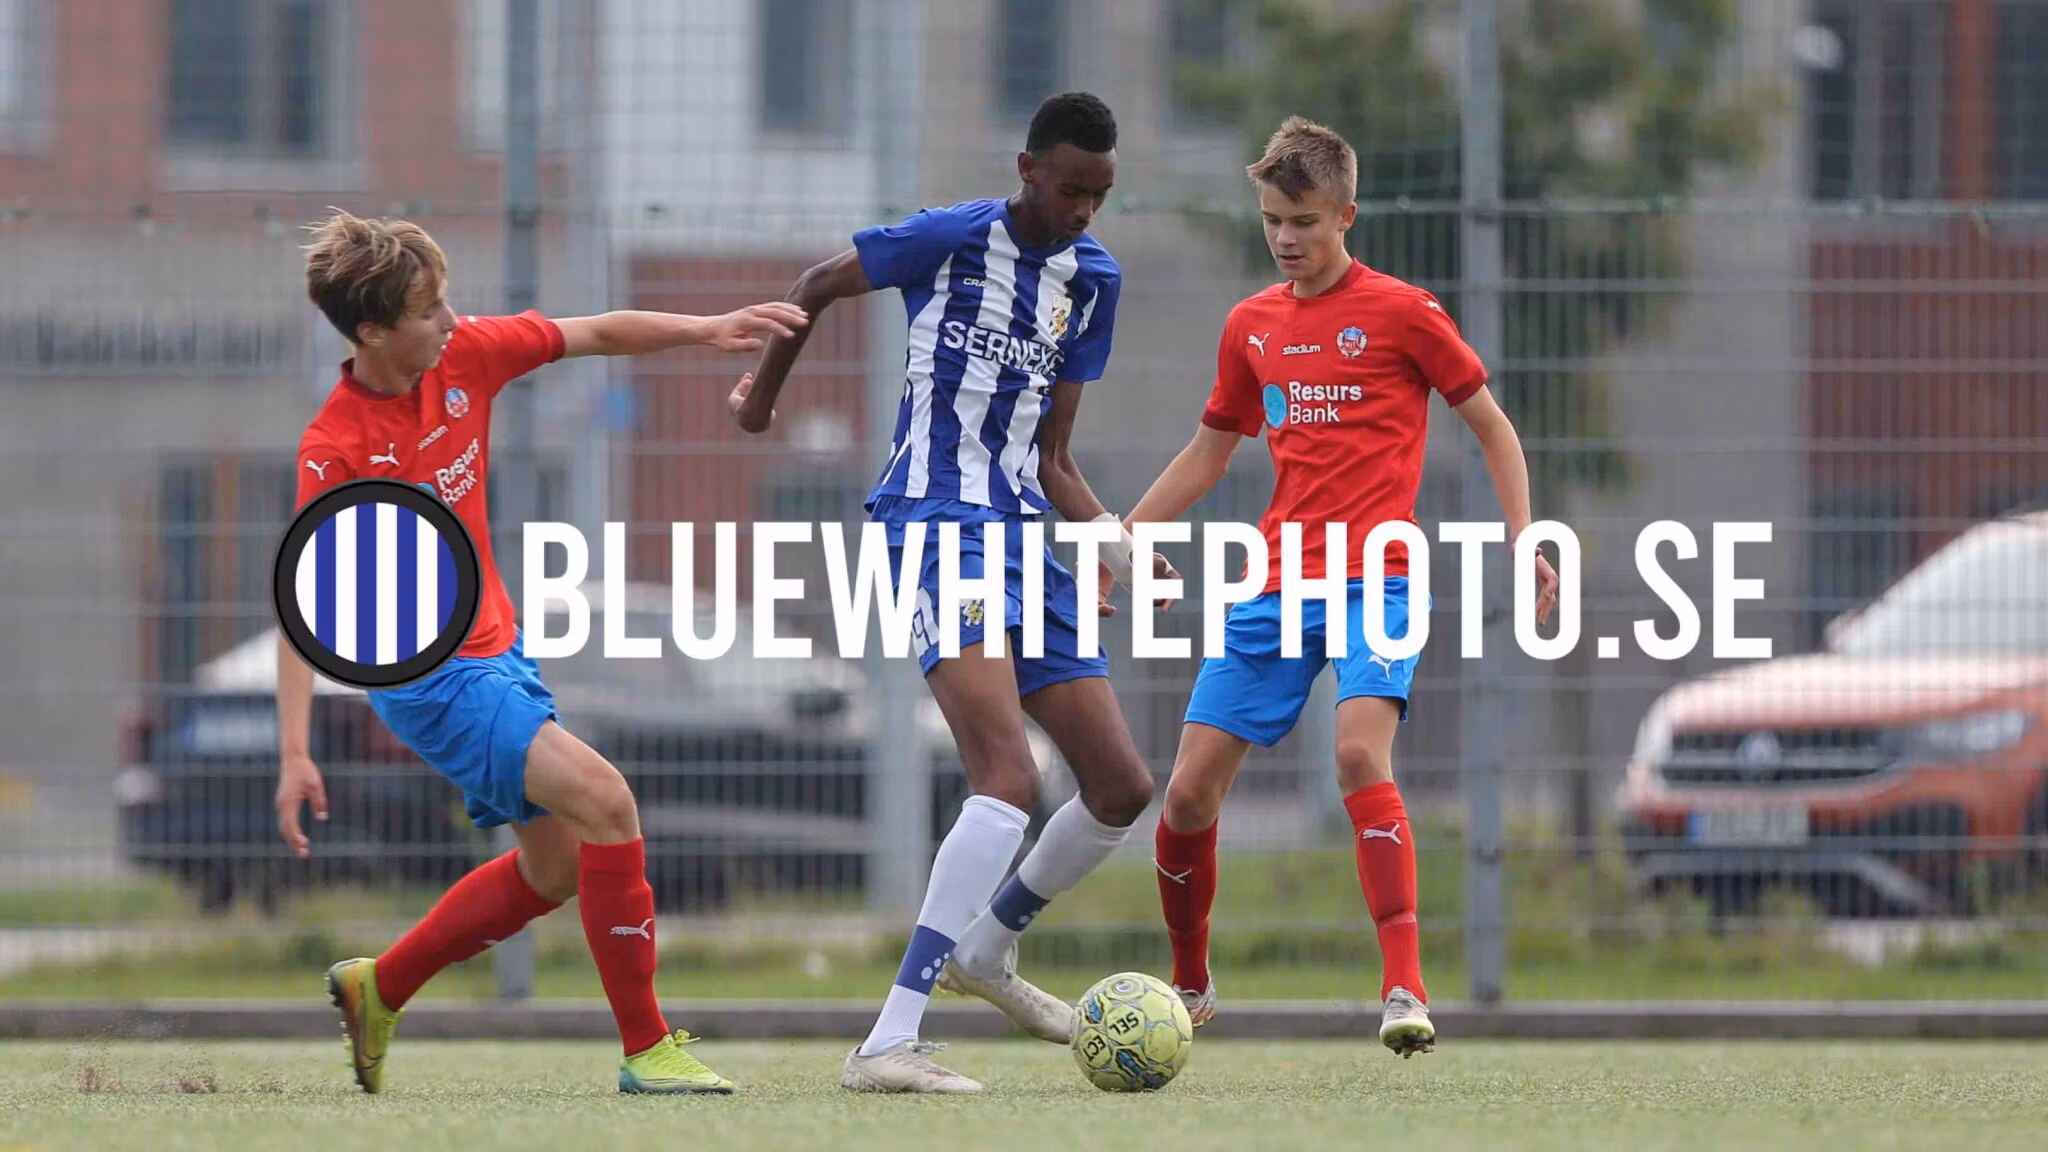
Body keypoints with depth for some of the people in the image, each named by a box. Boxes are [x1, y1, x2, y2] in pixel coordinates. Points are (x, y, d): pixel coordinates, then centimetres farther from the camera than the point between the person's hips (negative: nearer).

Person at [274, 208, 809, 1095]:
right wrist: (294, 753, -26)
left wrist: (706, 330, -6)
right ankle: (645, 1048, -15)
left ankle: (378, 988, 33)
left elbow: (598, 335, 6)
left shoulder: (463, 355, -5)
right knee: (605, 800, -21)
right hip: (428, 678, -9)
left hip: (495, 648, 9)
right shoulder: (335, 449, -23)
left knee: (555, 867, 17)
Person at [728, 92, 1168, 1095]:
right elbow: (817, 287, 10)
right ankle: (889, 1043, -30)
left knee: (1122, 787, 9)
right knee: (1010, 781, -25)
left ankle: (986, 950, 36)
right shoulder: (952, 240, -7)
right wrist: (765, 389, 22)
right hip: (938, 524, -8)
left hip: (1022, 536, 8)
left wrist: (1111, 541, -3)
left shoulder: (1092, 280, 12)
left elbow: (1050, 461, 15)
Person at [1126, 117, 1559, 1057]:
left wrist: (1525, 541, -4)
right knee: (1188, 792, -1)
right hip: (1275, 586, 5)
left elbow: (1490, 424, 7)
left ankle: (1405, 988, -28)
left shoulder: (1401, 312, 0)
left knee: (1360, 751, -29)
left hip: (1375, 582, -5)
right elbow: (1208, 453, 26)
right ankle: (1188, 986, 21)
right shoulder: (1251, 326, 14)